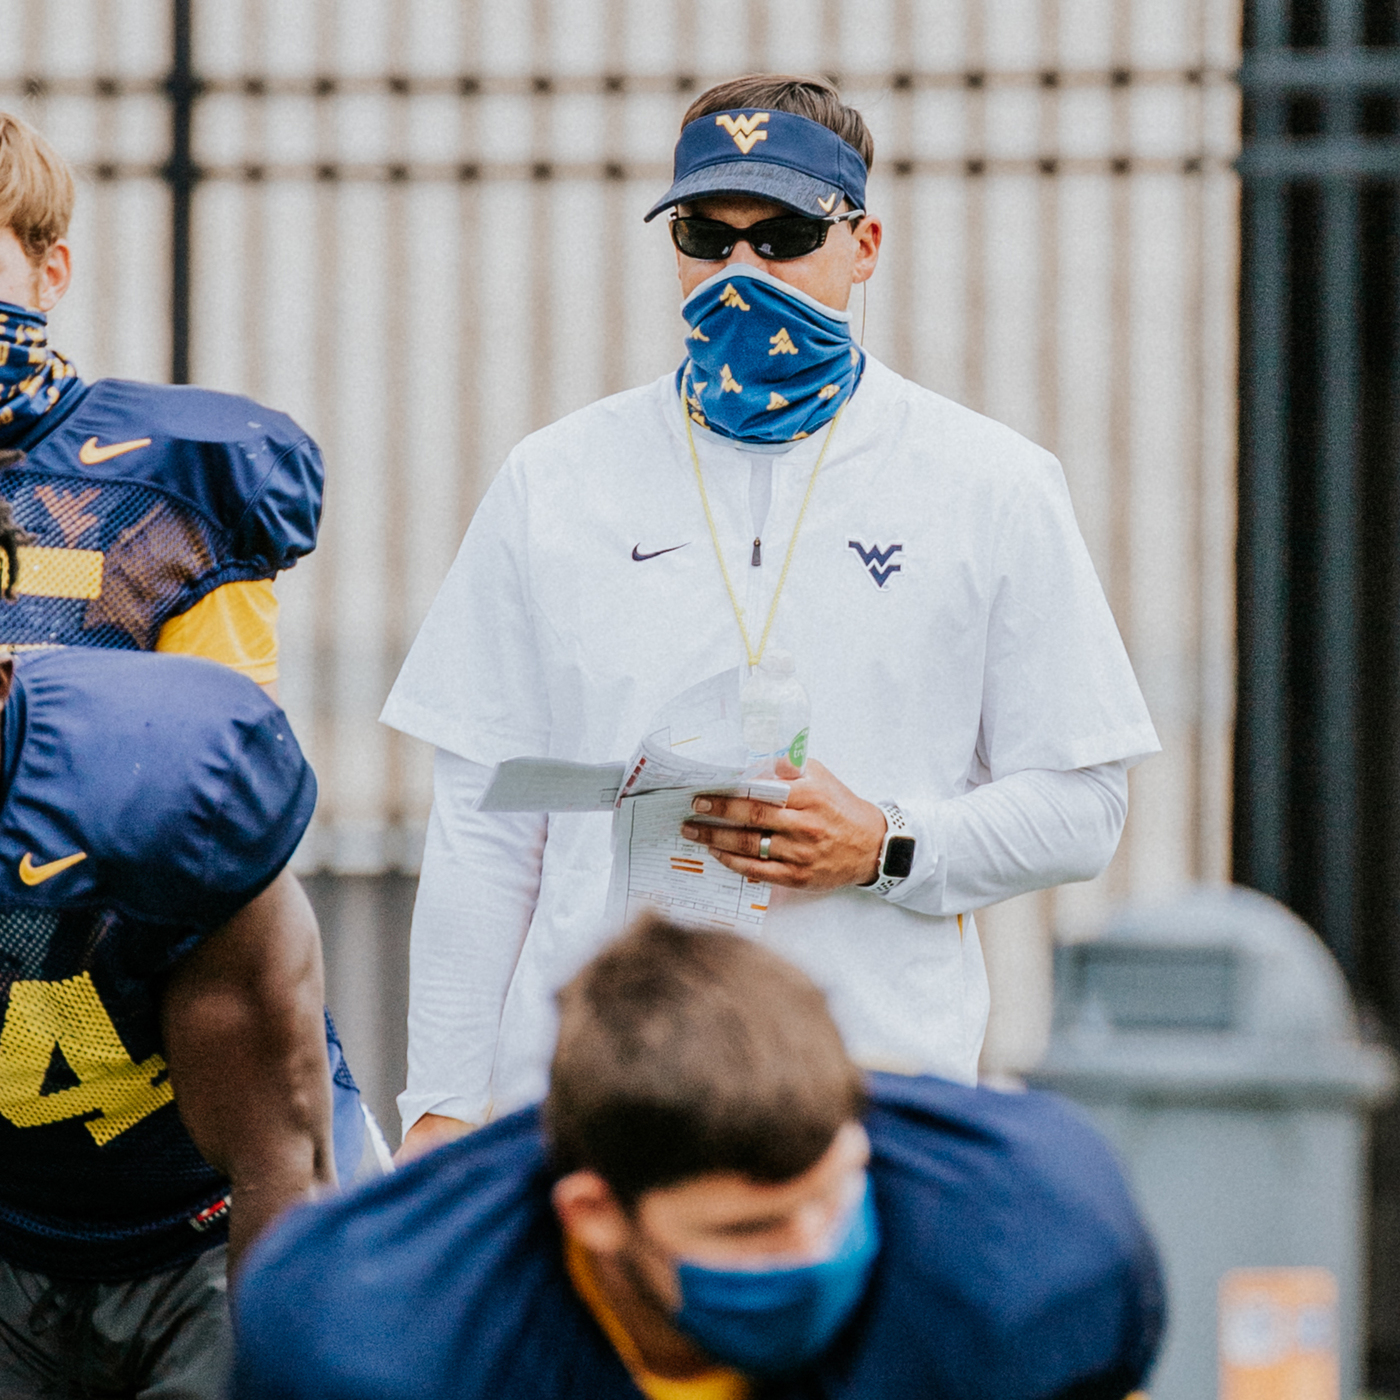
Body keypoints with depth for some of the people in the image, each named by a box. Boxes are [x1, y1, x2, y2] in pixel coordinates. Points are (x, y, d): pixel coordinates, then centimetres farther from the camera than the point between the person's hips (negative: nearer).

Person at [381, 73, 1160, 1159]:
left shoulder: (995, 489, 8)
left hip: (878, 1081, -1)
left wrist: (884, 846, -10)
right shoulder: (554, 487, 12)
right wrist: (445, 1102, 5)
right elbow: (482, 830, 12)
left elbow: (1080, 807, 7)